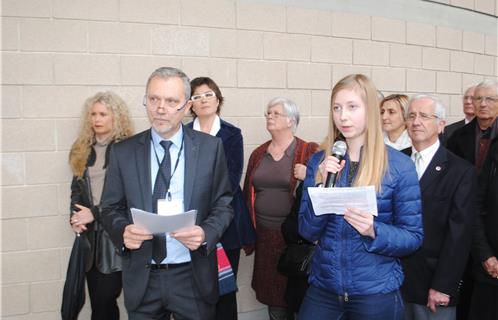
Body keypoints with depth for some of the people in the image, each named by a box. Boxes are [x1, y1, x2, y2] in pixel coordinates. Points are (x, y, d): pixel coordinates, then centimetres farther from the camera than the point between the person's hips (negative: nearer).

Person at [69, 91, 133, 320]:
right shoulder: (83, 149, 12)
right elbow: (77, 188, 15)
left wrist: (95, 213, -12)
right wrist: (76, 217, -1)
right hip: (90, 234, 6)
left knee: (104, 300, -5)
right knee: (97, 300, 11)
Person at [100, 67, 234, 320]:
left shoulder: (210, 147, -4)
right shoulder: (123, 152, -1)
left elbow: (223, 203, 0)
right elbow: (111, 209, 4)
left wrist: (206, 233, -18)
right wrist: (123, 231, -16)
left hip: (193, 277, 0)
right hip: (141, 278, 1)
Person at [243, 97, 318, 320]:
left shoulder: (309, 151, -4)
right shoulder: (258, 154, 10)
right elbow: (248, 192, 14)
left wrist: (308, 177, -22)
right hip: (264, 236, 4)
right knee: (273, 297, 10)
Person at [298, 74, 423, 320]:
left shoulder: (400, 165, -8)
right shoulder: (319, 162, -1)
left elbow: (413, 236, -5)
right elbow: (307, 232, -3)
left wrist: (374, 231, -23)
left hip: (376, 290, -2)